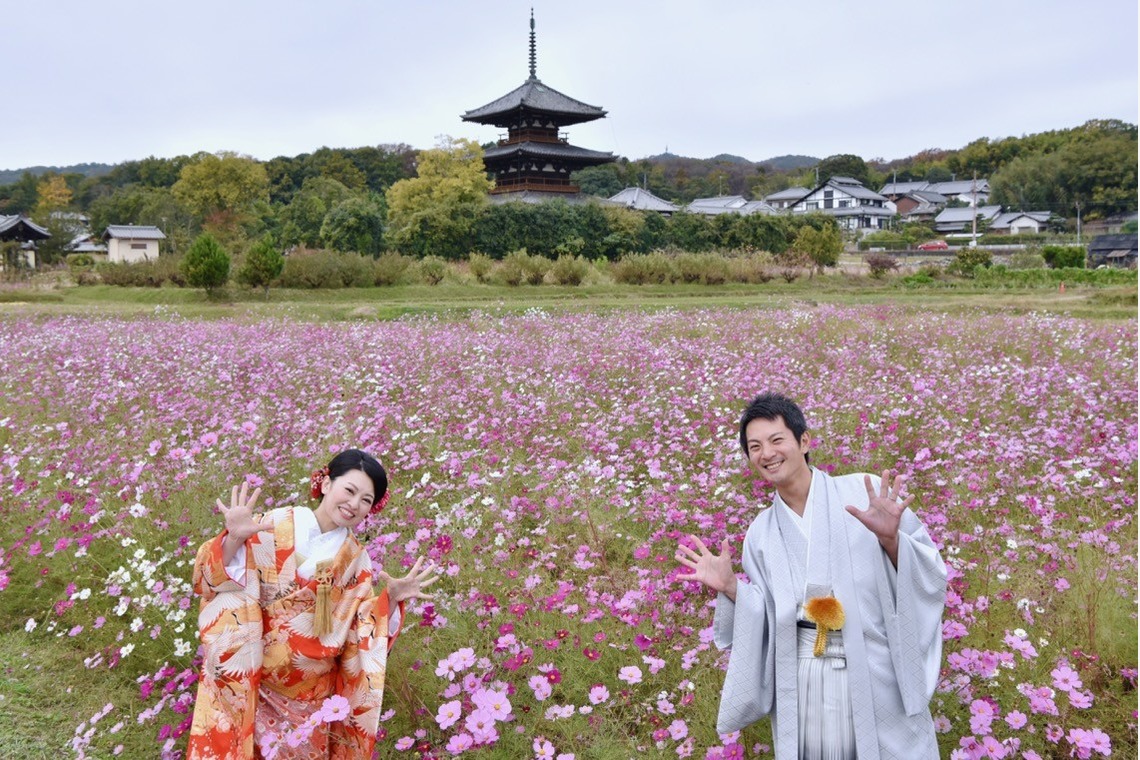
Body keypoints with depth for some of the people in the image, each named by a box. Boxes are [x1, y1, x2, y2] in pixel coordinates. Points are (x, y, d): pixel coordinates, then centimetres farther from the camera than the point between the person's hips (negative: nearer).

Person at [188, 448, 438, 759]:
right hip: (252, 672, -2)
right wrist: (234, 539, -29)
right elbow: (216, 578, -12)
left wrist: (392, 598, -16)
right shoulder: (274, 526, -9)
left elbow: (362, 626, 0)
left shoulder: (355, 558, 2)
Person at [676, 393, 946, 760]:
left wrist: (891, 539, -23)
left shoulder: (865, 492, -4)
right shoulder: (761, 532, 6)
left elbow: (929, 572, -6)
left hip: (876, 674, -2)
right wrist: (729, 587, -7)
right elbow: (766, 617, 8)